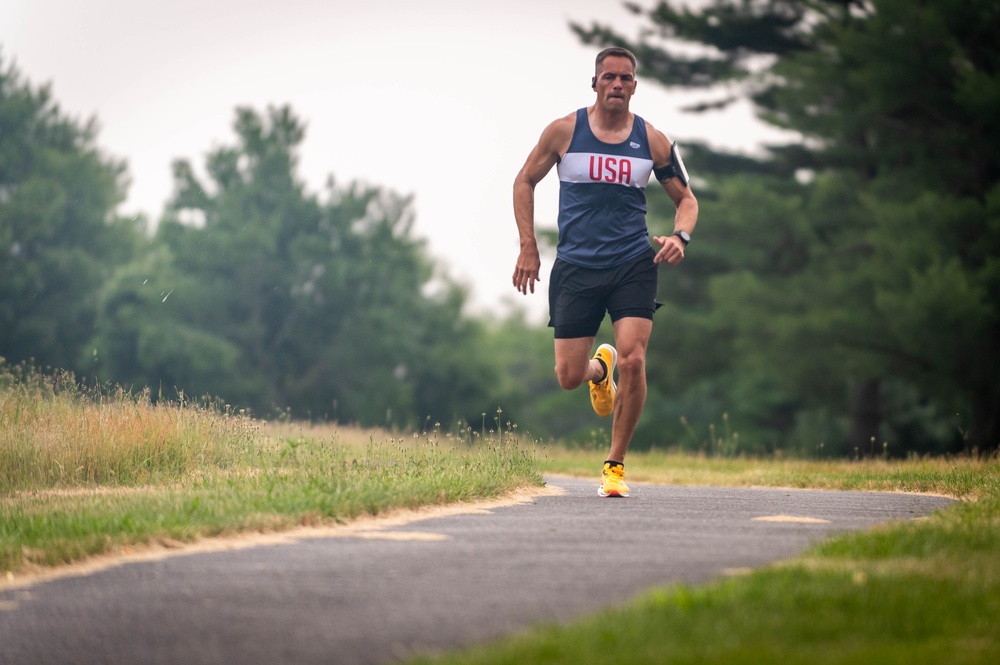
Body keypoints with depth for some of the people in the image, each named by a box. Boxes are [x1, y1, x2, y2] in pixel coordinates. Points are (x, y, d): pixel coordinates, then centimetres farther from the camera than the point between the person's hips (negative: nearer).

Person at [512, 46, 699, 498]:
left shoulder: (652, 141, 2)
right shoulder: (564, 131, -1)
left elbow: (686, 198, 12)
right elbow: (525, 181, 11)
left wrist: (680, 236, -9)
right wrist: (528, 247, 3)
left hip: (633, 265, 0)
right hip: (575, 267, 0)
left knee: (633, 360, -19)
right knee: (569, 377, -1)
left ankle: (615, 465, -2)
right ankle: (600, 368, 39)